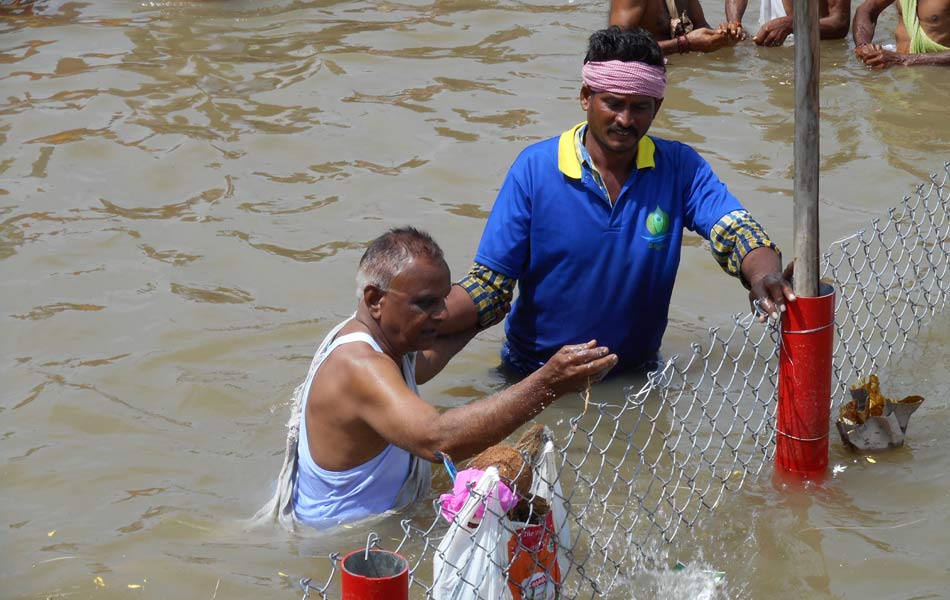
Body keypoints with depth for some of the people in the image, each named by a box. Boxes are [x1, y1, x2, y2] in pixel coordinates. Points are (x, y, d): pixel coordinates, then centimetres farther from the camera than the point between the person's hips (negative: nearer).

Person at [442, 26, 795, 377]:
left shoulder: (680, 168, -3)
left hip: (636, 373, 2)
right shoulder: (534, 169, -9)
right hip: (536, 380, -2)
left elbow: (735, 230, -16)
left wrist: (764, 276, -41)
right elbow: (489, 286, -9)